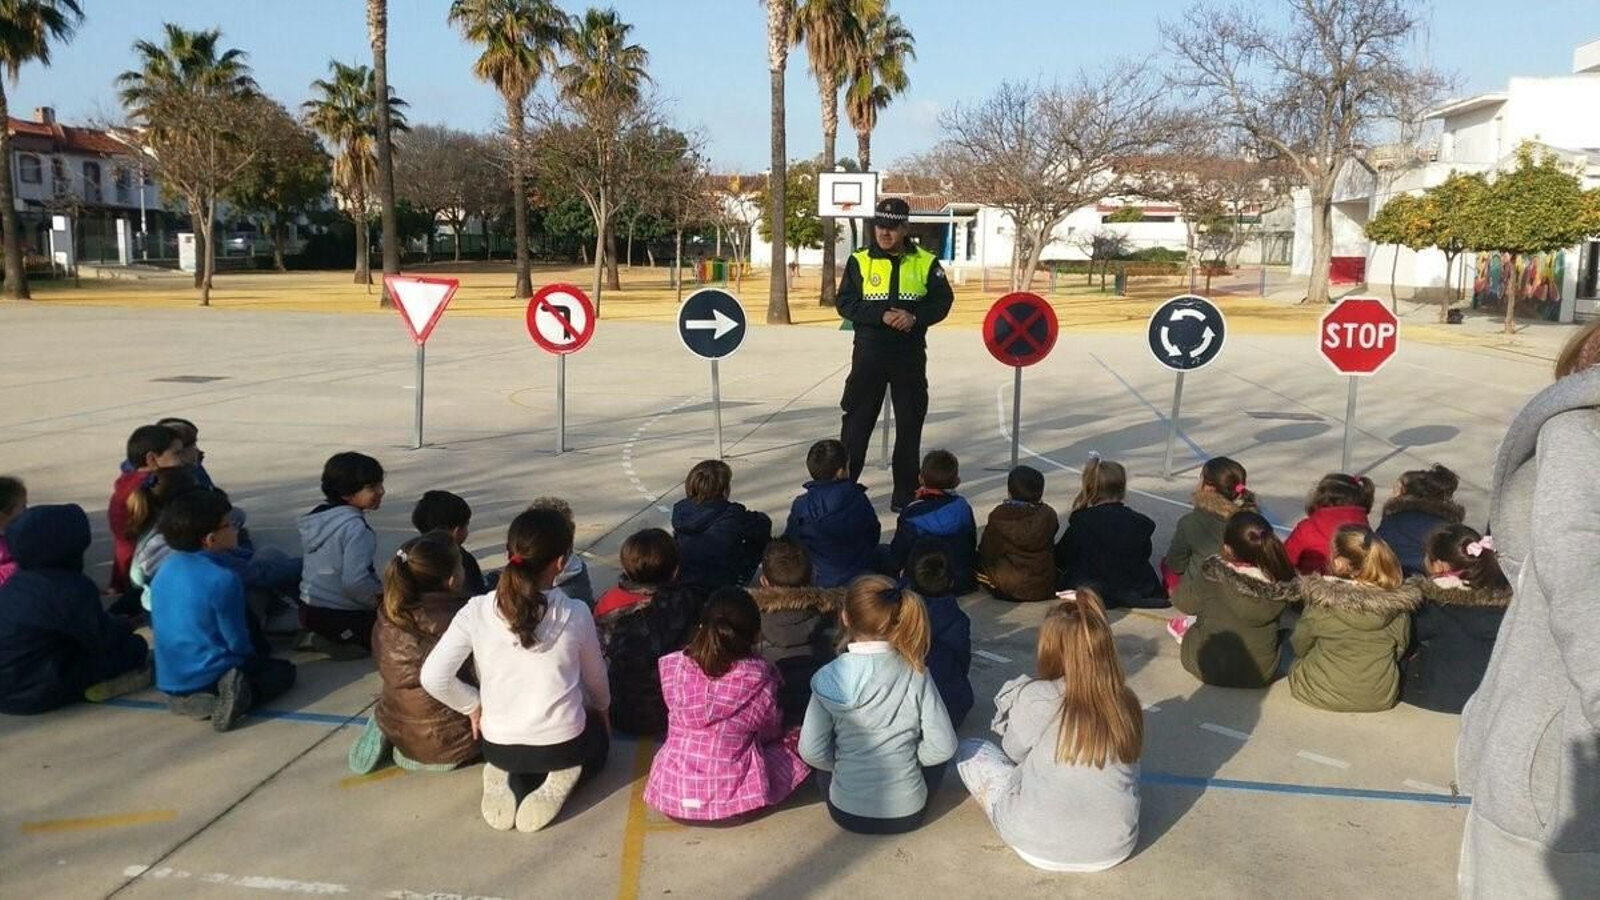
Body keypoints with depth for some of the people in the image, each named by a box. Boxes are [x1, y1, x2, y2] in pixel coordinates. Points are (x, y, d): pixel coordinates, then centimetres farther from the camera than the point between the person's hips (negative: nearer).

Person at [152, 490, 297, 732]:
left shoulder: (164, 571, 2)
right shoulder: (224, 579, -20)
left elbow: (155, 625, 14)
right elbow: (238, 642, -13)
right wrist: (252, 657, 8)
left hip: (169, 685, 6)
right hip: (209, 681, -6)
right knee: (284, 669, 13)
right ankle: (243, 694, -14)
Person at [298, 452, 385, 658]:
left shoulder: (322, 514, 5)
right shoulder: (355, 527, -24)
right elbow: (355, 582, -30)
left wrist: (377, 589, 12)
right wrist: (380, 598, -10)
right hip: (336, 616, -9)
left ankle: (324, 638, 10)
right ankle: (330, 643, -7)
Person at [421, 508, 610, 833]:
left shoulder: (477, 611, -13)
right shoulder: (575, 614, -14)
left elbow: (433, 677, -14)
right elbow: (596, 680, 3)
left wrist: (474, 706, 5)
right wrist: (601, 711, 26)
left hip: (499, 745, 2)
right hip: (562, 743, -1)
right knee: (598, 737, 34)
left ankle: (508, 778, 5)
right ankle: (560, 777, 3)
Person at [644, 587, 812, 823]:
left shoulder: (673, 666, -10)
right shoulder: (759, 677, -16)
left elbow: (678, 721, 4)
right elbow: (770, 730, 0)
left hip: (671, 794, 5)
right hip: (733, 797, -5)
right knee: (795, 743, 14)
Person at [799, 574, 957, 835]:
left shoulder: (829, 678, -13)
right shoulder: (915, 673, -13)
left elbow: (811, 752, -12)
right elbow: (943, 745, -11)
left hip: (847, 813, 1)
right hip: (907, 813, 0)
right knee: (935, 756, 28)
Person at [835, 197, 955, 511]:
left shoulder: (926, 262, 1)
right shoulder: (859, 260, -1)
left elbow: (943, 300, -1)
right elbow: (845, 303, -6)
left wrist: (915, 316, -19)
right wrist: (882, 316, -20)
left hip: (911, 355, 1)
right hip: (869, 353, -1)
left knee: (909, 425, 8)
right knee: (856, 421, 1)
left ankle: (905, 494, 19)